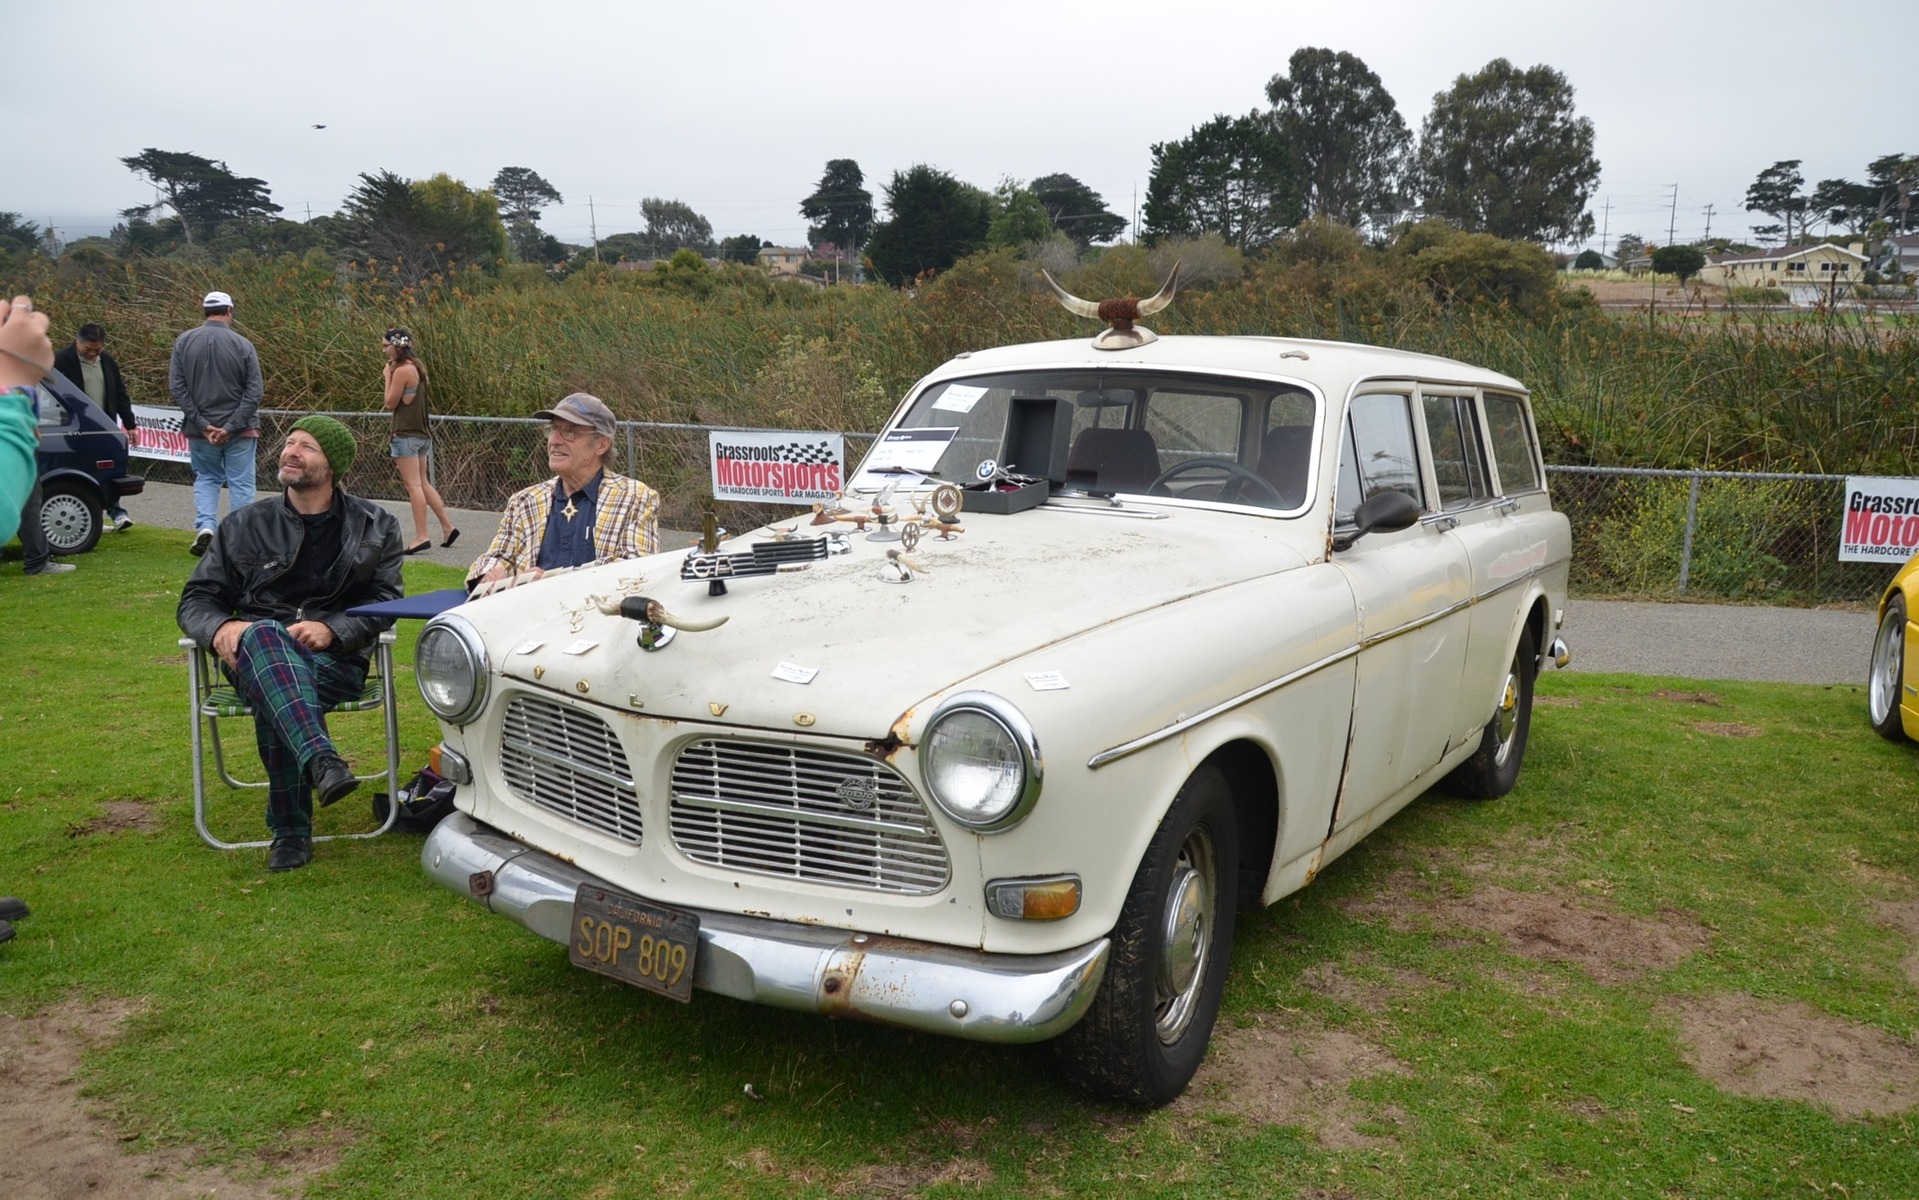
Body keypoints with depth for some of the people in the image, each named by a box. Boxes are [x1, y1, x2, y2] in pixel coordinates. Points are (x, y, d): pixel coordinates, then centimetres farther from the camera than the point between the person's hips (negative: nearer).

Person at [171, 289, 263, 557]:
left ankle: (205, 527, 0)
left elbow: (176, 386, -3)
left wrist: (201, 423, -5)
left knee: (206, 479, 18)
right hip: (239, 432, -2)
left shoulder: (184, 341, 0)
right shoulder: (242, 345, -7)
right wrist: (232, 427, -11)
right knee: (240, 484, 6)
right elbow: (254, 391, -11)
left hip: (200, 429, 2)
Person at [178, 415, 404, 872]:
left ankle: (291, 830, -28)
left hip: (334, 657, -1)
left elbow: (385, 601, 4)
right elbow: (196, 600, 15)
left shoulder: (375, 527, 12)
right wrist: (220, 628, -11)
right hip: (252, 656, 1)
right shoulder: (245, 525, 16)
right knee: (262, 635, -39)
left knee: (274, 699, -37)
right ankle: (322, 761, -57)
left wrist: (332, 628, -16)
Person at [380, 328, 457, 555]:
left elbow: (391, 404, -9)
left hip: (406, 435, -9)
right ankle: (448, 526, 14)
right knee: (423, 483, 14)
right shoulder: (417, 367, 13)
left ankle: (421, 536, -9)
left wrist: (387, 376, -2)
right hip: (421, 434, 9)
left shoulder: (402, 370, -14)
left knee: (413, 485, -8)